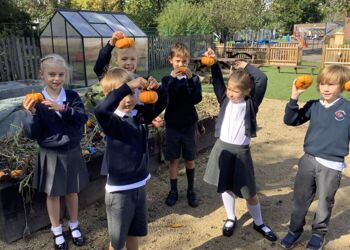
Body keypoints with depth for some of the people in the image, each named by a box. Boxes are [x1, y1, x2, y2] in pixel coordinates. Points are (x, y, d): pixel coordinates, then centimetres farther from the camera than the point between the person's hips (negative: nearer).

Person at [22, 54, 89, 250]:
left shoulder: (72, 96, -7)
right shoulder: (37, 102, -10)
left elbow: (82, 118, -21)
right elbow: (32, 134, -11)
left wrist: (63, 109, -35)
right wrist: (32, 114, -28)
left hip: (72, 152, 1)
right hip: (51, 155, -1)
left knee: (72, 191, 17)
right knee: (53, 194, 14)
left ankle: (74, 225, 39)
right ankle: (57, 231, 35)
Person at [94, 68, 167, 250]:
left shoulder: (139, 113, -2)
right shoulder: (111, 120, -19)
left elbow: (161, 104, 7)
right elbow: (100, 110, -41)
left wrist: (157, 88, -14)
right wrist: (127, 86, -43)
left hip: (139, 185, 6)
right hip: (119, 190, -5)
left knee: (134, 233, 25)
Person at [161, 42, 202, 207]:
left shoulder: (194, 79, -2)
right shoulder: (167, 79, -1)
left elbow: (197, 99, -16)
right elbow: (165, 100, -16)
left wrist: (190, 79, -24)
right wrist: (172, 79, -24)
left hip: (189, 125, 0)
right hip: (172, 125, 0)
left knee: (189, 159, 11)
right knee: (173, 160, 7)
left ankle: (191, 190, 27)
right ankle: (173, 191, 22)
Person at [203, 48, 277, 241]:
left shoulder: (250, 105, -7)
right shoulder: (225, 100, 2)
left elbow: (262, 80, -16)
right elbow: (217, 81, 2)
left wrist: (246, 66, -7)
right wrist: (214, 63, -8)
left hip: (241, 152, -3)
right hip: (222, 148, 3)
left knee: (249, 192, 8)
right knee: (225, 187, 15)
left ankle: (259, 223, 31)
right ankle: (231, 219, 36)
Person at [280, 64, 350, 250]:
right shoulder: (313, 106, 2)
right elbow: (290, 120, 1)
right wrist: (294, 98, -12)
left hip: (332, 166, -2)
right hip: (308, 160, 3)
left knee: (324, 202, 14)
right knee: (300, 199, 14)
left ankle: (319, 233, 37)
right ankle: (295, 229, 35)